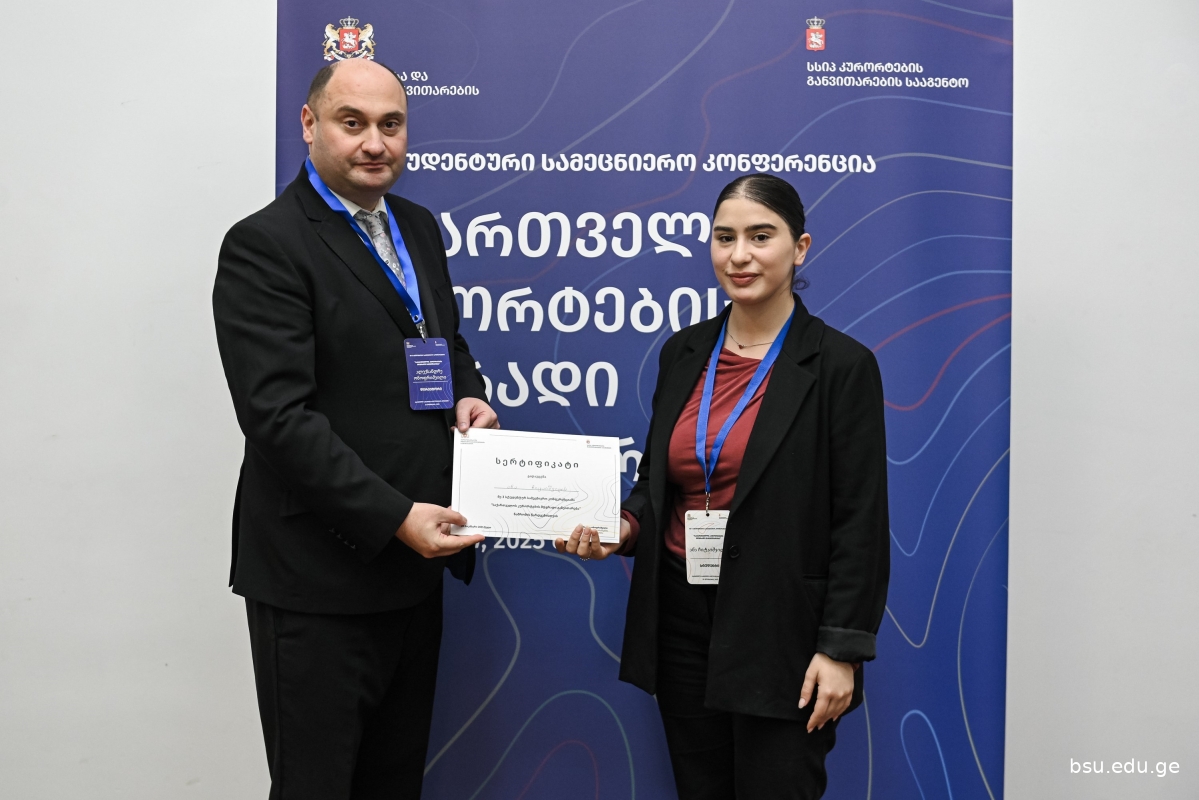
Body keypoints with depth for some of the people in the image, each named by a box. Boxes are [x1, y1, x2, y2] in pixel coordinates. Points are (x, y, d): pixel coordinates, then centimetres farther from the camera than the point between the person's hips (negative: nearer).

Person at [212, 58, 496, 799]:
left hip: (413, 564, 7)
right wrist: (392, 516, -24)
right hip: (320, 577, -7)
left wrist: (468, 396, -1)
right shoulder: (264, 246, -13)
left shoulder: (418, 227, 11)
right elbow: (279, 414, -20)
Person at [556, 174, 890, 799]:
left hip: (779, 630, -5)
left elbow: (860, 521, -10)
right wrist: (625, 527, -5)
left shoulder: (841, 365, -9)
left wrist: (842, 650, -12)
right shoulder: (682, 353, 7)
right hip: (680, 618, 5)